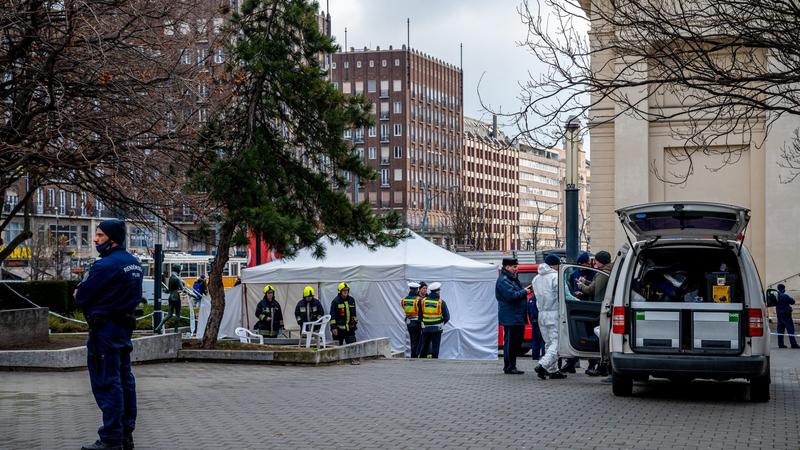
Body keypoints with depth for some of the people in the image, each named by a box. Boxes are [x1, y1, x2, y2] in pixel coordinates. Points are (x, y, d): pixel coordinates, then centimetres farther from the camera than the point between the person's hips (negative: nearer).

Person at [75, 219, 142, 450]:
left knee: (106, 383, -6)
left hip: (105, 329, -9)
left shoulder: (105, 265, -18)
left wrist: (80, 293, 11)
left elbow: (81, 297, -13)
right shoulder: (134, 263, 10)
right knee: (124, 379, 13)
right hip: (125, 325, 9)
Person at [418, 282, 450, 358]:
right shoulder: (441, 302, -8)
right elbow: (447, 317, -5)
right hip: (437, 329, -3)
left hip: (425, 328, 3)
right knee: (435, 347, 2)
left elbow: (420, 316, 5)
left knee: (424, 347, 14)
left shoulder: (423, 301, -1)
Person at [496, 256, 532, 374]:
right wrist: (524, 292, -11)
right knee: (510, 342, -7)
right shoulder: (503, 280, -12)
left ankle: (512, 367, 17)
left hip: (518, 318, 11)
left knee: (517, 342, 12)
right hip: (510, 318, -11)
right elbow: (511, 295, -22)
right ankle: (509, 368, -3)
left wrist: (525, 291, 9)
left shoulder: (512, 279, 21)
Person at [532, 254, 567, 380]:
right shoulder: (555, 277, -11)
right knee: (556, 342, -7)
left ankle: (553, 370, 15)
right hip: (554, 313, -8)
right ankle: (543, 365, -22)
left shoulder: (536, 279, 13)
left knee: (549, 342, 14)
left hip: (542, 313, 8)